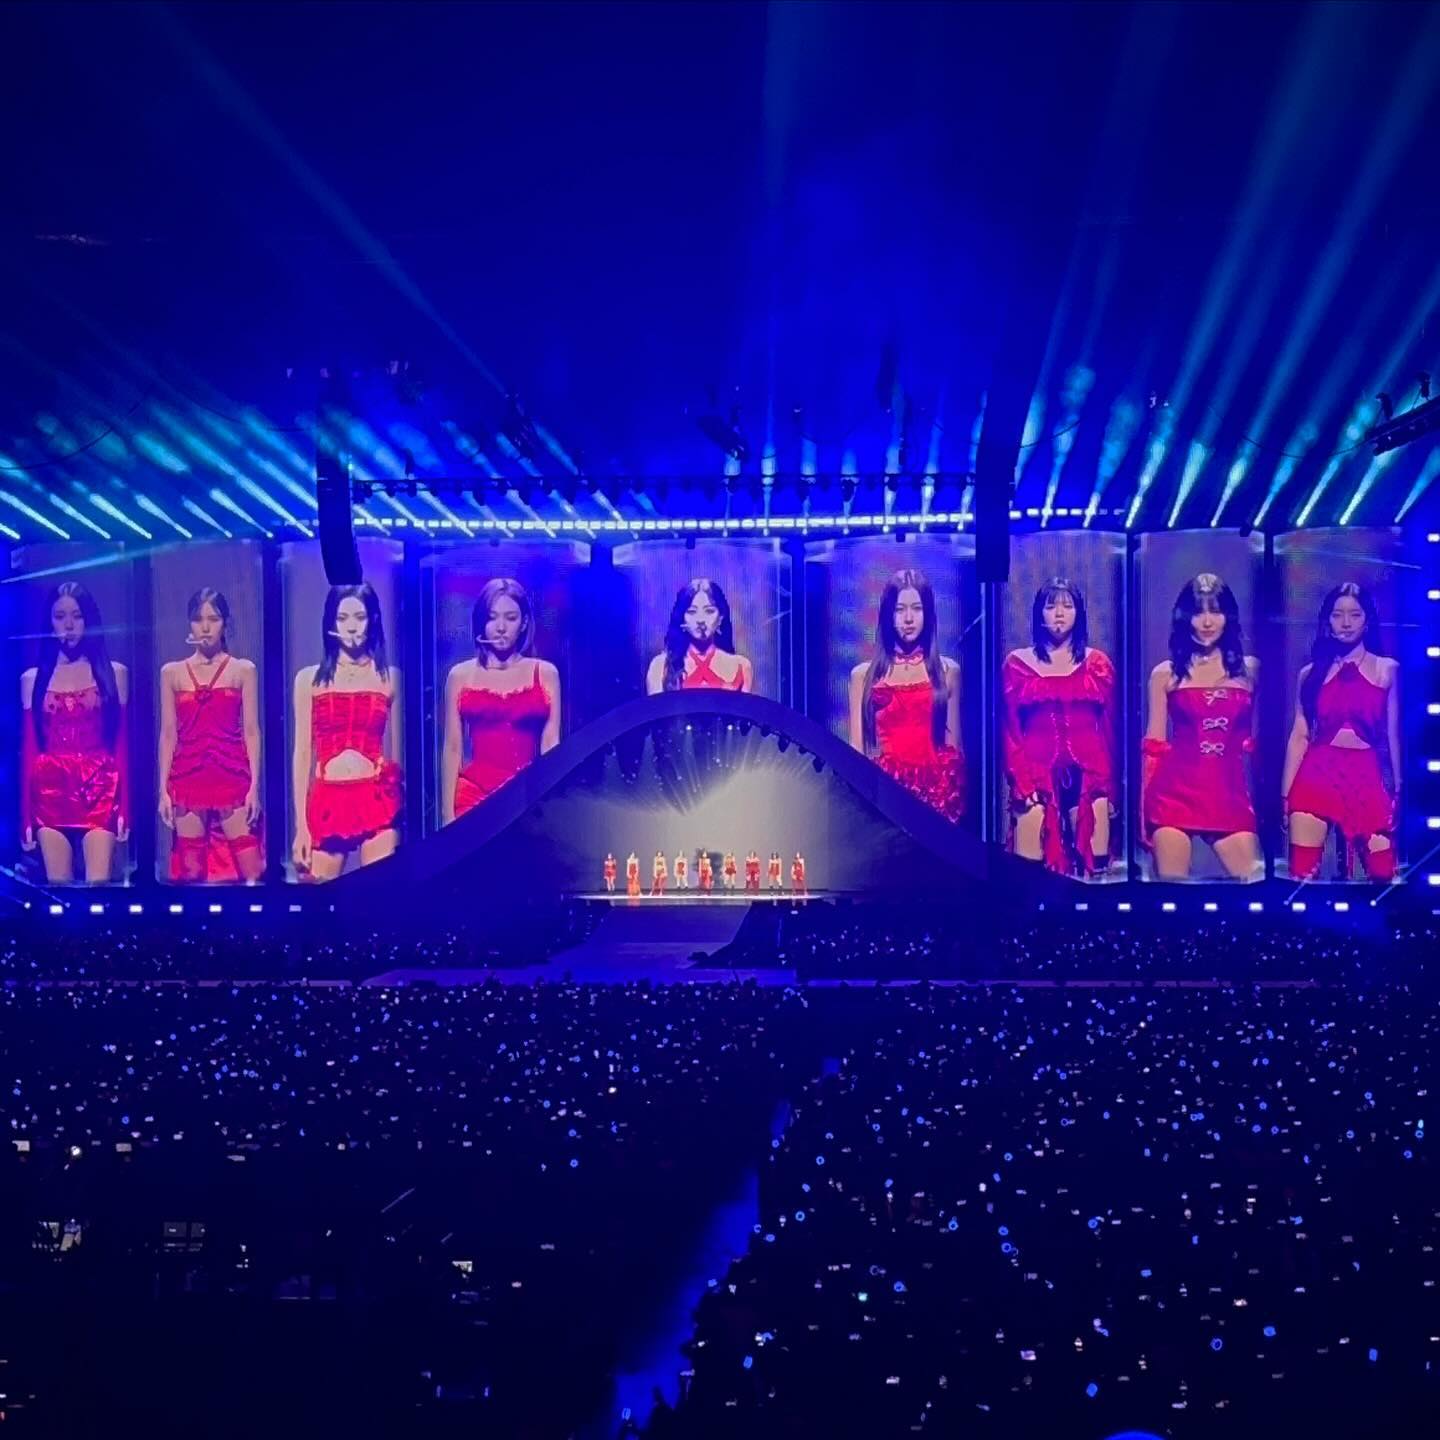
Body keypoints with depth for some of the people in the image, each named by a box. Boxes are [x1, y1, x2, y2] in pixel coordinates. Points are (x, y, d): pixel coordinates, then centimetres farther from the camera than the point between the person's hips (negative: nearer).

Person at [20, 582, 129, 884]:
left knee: (98, 884, -11)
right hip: (51, 795, 1)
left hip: (100, 794, -1)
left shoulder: (115, 673, 8)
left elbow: (122, 745, 5)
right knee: (58, 886, 0)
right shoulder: (32, 679, 10)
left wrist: (124, 806, -3)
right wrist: (26, 816, 3)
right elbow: (28, 751, 8)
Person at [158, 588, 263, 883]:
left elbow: (251, 731, 3)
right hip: (188, 780, 2)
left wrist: (254, 785, -4)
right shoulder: (172, 672, 10)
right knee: (190, 873, 3)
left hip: (233, 778, -1)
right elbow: (168, 734, 9)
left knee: (251, 871, -8)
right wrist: (163, 788, 3)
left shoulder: (243, 670, 6)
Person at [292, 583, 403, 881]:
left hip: (378, 800, 0)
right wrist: (300, 825, 0)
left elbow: (397, 751, 11)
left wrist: (401, 808, 9)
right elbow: (302, 754, 5)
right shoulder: (309, 679, 6)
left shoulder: (389, 677, 7)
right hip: (328, 803, 0)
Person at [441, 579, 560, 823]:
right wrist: (447, 813, 1)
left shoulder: (546, 674, 6)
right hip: (474, 794, 0)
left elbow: (550, 746, 4)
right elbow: (452, 748, 6)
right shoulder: (460, 675, 7)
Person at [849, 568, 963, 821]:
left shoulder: (947, 671, 10)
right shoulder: (863, 675, 8)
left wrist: (955, 797, 7)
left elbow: (954, 745, 11)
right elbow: (857, 750, 7)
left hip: (936, 790, 1)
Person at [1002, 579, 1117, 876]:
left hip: (1089, 774, 1)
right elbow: (1010, 731, 4)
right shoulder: (1017, 662, 7)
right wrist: (1020, 782, -7)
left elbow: (1109, 728, 11)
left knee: (1094, 868, -3)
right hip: (1036, 775, -1)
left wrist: (1110, 785, 9)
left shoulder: (1098, 663, 11)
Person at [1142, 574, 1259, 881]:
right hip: (1176, 792, -1)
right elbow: (1154, 745, 7)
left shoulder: (1249, 669, 10)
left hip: (1230, 794, 1)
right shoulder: (1165, 673, 6)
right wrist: (1144, 805, 2)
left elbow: (1259, 737, 15)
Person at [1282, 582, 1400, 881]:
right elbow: (1299, 735, 7)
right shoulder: (1311, 673, 8)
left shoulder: (1387, 669, 7)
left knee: (1383, 873, -4)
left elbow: (1393, 734, 7)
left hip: (1367, 779, 0)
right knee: (1302, 874, -4)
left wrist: (1397, 790, 6)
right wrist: (1286, 793, 3)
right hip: (1317, 777, 0)